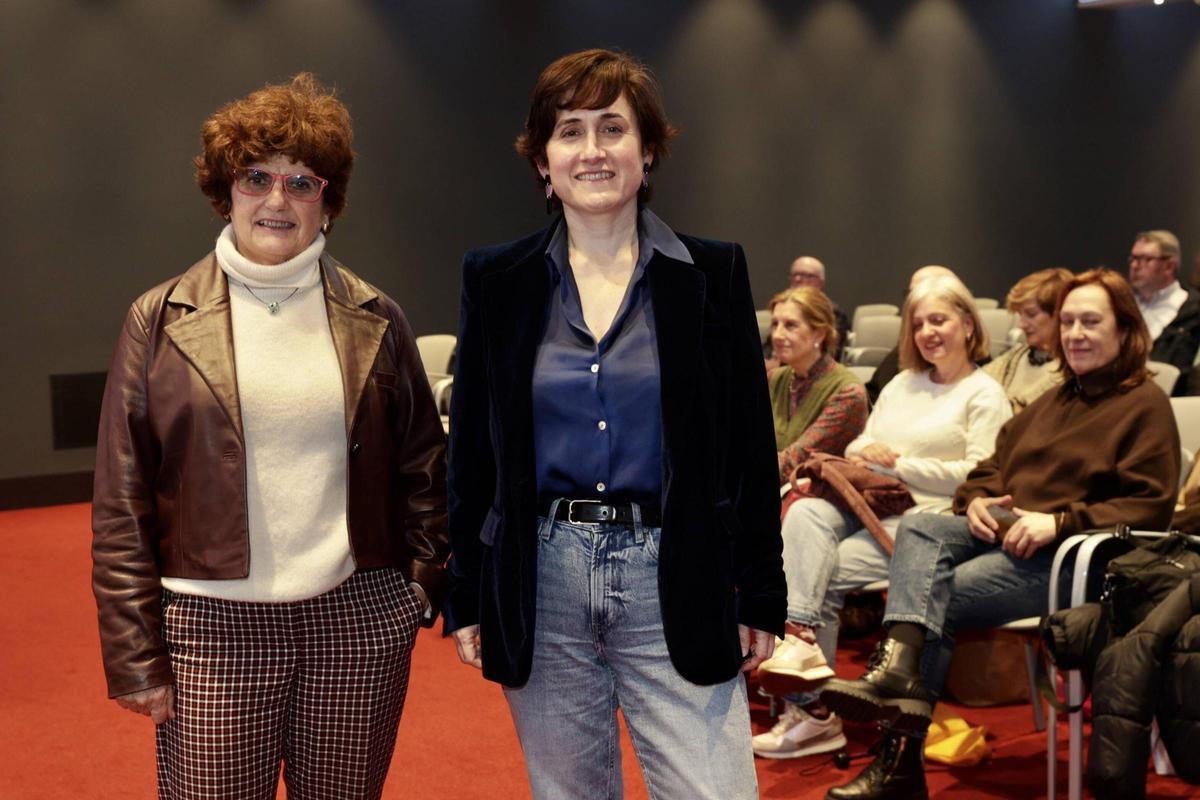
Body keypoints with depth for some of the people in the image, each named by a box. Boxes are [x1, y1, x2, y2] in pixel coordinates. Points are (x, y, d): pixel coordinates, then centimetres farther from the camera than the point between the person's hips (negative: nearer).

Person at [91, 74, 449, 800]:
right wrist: (135, 656, -4)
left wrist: (430, 584, 3)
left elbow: (423, 467, 11)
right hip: (213, 627, -1)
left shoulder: (374, 320, 5)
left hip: (361, 621, 2)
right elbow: (121, 507, -1)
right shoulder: (160, 321, 1)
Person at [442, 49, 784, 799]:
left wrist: (761, 597, 1)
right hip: (540, 586, 2)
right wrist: (464, 597, 5)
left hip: (676, 585, -1)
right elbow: (471, 451, 6)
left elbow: (751, 450, 2)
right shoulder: (497, 281, 3)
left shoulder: (713, 273, 0)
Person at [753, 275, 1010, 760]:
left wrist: (899, 464, -8)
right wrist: (863, 457, -2)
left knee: (825, 574, -24)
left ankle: (811, 709, -16)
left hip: (922, 517, -6)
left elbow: (978, 476, -8)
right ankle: (801, 640, -35)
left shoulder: (985, 396, 4)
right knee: (804, 514, -27)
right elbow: (860, 445, 23)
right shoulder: (902, 384, 26)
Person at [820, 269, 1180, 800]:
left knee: (940, 596, -23)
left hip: (1065, 557, -7)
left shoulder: (1145, 406, 2)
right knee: (918, 528, -23)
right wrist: (977, 501, 0)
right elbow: (993, 466, 25)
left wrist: (1057, 521, -20)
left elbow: (1149, 508, -9)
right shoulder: (1051, 402, 27)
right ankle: (900, 666, -43)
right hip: (1001, 533, 7)